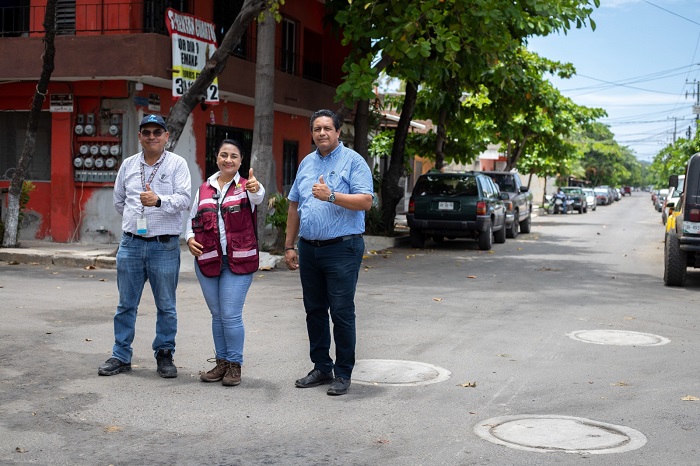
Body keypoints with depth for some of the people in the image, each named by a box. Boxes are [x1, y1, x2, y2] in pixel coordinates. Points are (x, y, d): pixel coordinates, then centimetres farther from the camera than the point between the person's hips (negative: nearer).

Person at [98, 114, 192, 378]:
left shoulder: (177, 164, -2)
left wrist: (158, 201, -29)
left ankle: (164, 356, 17)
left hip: (165, 246, -3)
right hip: (131, 244, 4)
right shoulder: (128, 165, 10)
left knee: (166, 306, 5)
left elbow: (184, 199, -15)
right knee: (126, 305, 10)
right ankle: (121, 356, 19)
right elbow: (119, 201, 23)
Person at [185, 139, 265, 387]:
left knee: (231, 315, -6)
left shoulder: (245, 186, -1)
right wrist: (190, 238, -1)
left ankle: (234, 365, 8)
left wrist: (255, 188, -49)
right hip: (207, 260, 4)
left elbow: (258, 197, -25)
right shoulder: (204, 189, 11)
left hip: (238, 261, -4)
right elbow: (193, 219, 19)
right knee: (217, 315, 12)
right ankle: (221, 362, 24)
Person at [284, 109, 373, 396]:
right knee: (314, 311, 11)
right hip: (308, 248, 6)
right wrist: (289, 246, 13)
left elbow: (365, 201, -15)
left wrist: (331, 196, -24)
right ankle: (321, 368, 23)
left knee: (342, 313, -4)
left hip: (342, 248, -6)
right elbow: (294, 206, 17)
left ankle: (343, 374, 6)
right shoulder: (306, 163, 15)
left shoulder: (353, 161, -4)